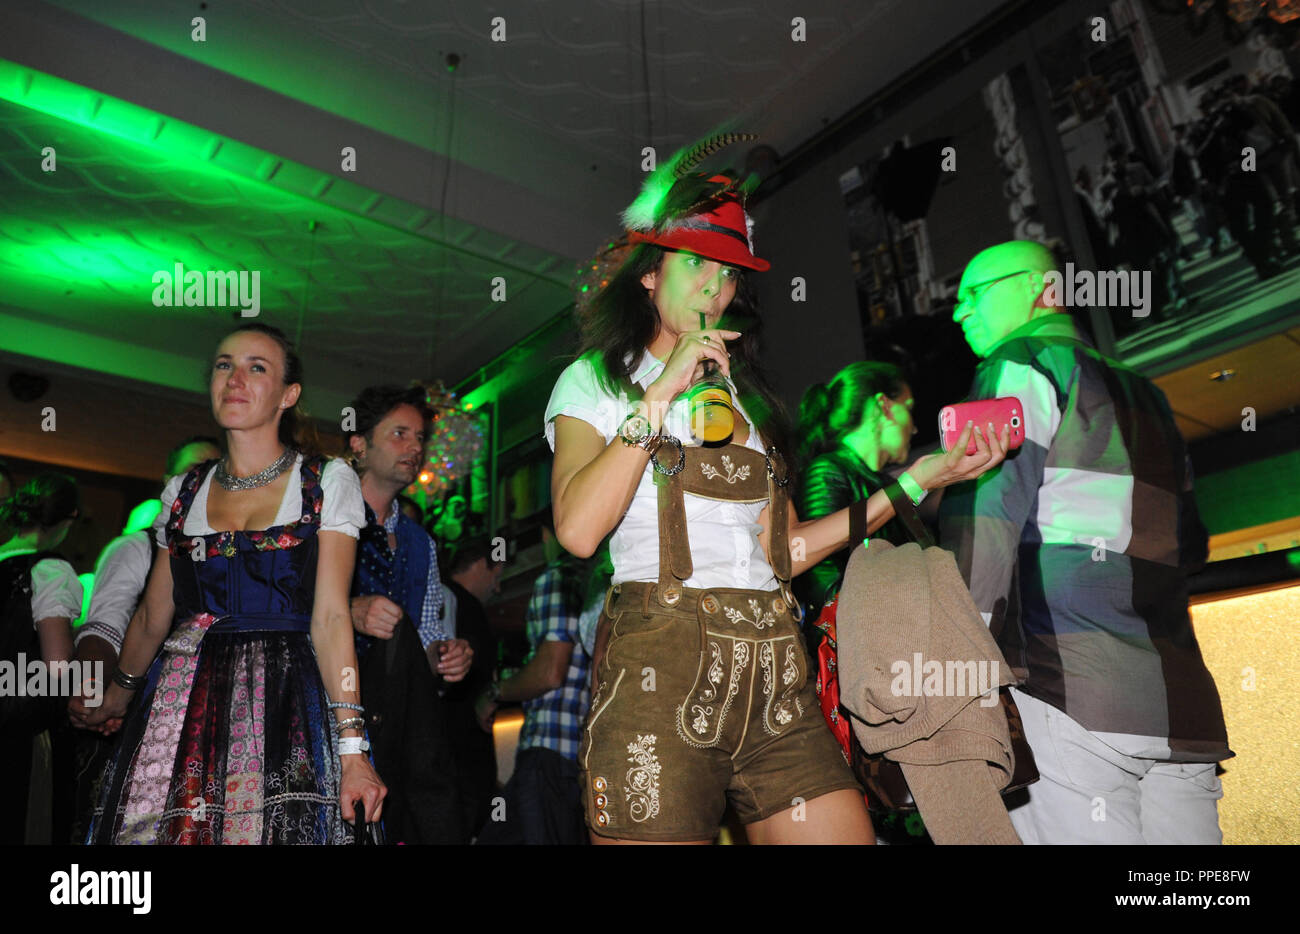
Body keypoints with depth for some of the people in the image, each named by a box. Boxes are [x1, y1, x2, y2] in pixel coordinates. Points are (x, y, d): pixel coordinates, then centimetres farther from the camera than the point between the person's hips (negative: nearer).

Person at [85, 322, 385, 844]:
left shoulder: (328, 483, 1)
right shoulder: (184, 492, 12)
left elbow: (330, 617, -6)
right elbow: (152, 617, 22)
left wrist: (351, 747, -14)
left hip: (285, 704, -3)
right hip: (181, 701, 3)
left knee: (273, 827, -13)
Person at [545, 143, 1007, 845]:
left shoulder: (745, 394, 23)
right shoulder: (596, 379, 8)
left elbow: (779, 551, 13)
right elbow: (577, 530, -12)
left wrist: (913, 483, 12)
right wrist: (661, 393, -9)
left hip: (774, 678, 5)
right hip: (659, 665, -4)